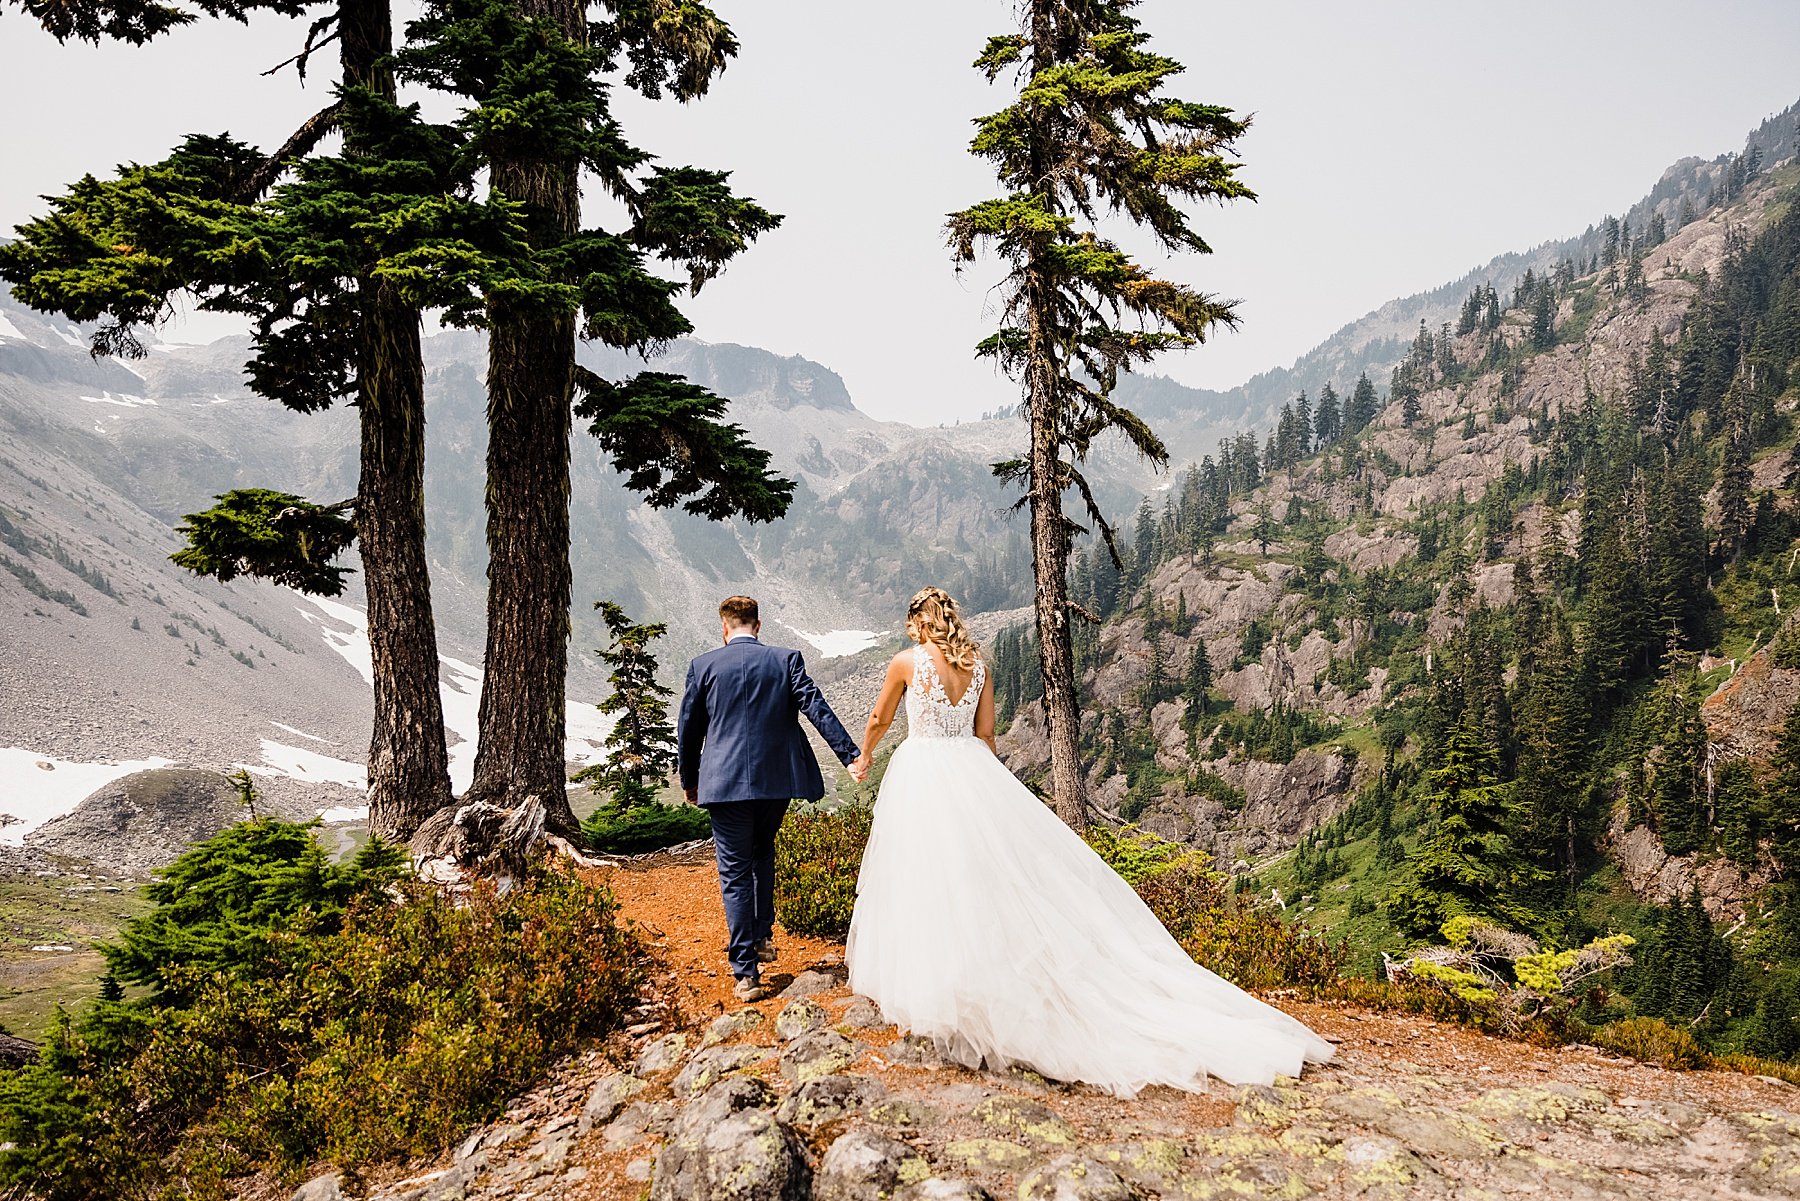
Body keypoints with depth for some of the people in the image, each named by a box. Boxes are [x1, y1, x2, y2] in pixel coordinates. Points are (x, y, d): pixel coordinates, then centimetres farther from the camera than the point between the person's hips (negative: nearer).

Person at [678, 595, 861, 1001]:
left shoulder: (703, 666, 0)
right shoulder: (786, 660, 1)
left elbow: (688, 729, 6)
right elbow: (817, 709, -7)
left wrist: (689, 781, 18)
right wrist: (852, 755, -8)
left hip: (725, 783, -2)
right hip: (777, 780, 2)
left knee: (735, 875, 3)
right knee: (763, 854, 27)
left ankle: (746, 973, -1)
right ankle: (762, 938, 29)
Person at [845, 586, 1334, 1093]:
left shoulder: (907, 661, -3)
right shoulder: (978, 665, 7)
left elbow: (878, 720, 12)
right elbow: (985, 735, 10)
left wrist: (863, 759, 32)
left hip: (920, 776, -4)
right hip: (971, 771, 4)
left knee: (928, 881, -1)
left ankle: (920, 980, 4)